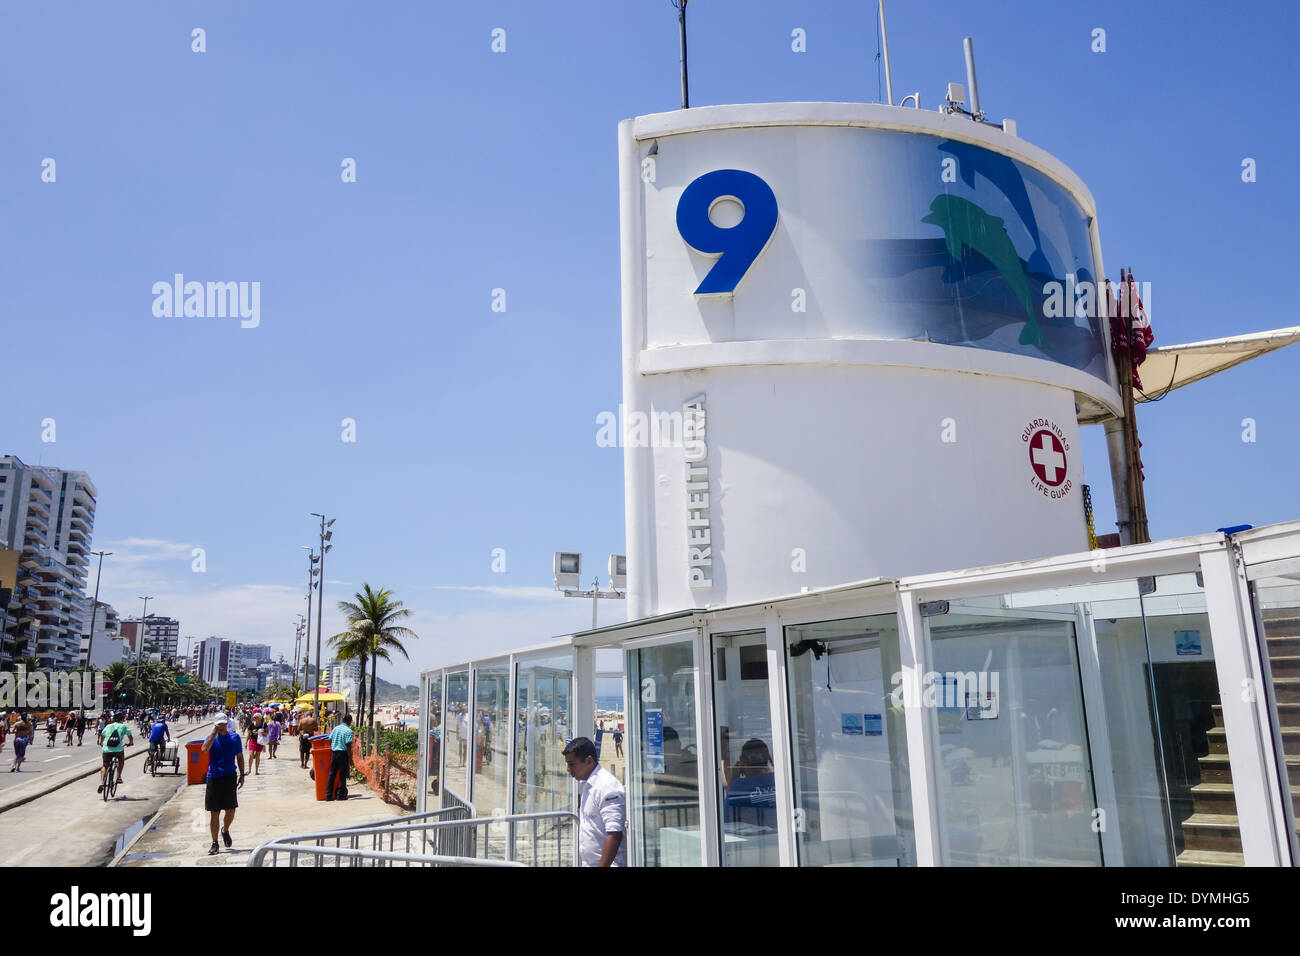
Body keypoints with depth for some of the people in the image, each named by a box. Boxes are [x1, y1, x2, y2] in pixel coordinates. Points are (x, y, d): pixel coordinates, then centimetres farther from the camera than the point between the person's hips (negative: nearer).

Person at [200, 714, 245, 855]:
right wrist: (214, 733, -20)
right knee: (214, 813, 3)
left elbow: (240, 757, 12)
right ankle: (214, 844, 14)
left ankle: (225, 830, 31)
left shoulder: (234, 737, 5)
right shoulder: (211, 737, 2)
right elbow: (204, 749, -20)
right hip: (214, 778, -1)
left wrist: (242, 775, 8)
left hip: (230, 777, 1)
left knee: (230, 811, -1)